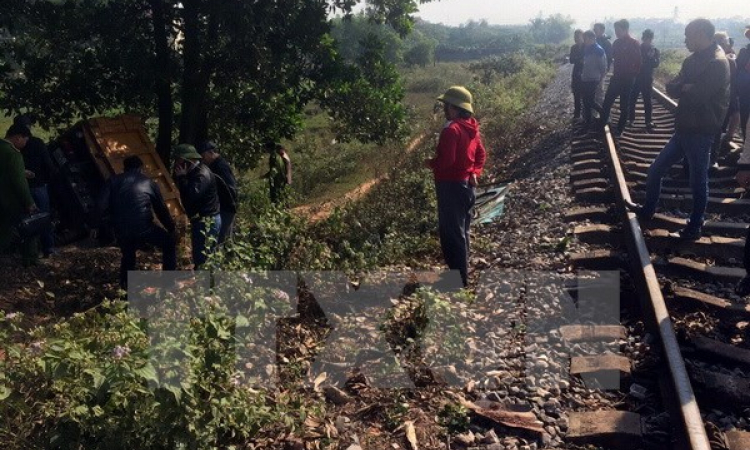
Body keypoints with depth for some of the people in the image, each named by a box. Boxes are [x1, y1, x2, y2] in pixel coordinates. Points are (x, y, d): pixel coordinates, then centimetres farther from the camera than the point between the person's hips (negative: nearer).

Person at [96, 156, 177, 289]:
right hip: (143, 227, -3)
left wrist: (95, 225, 12)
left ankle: (126, 287, 29)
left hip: (121, 230, 3)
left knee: (128, 255, 30)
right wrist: (172, 229, 25)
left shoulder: (113, 181, 13)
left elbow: (101, 207, 1)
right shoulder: (148, 182, 11)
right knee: (169, 243, 19)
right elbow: (161, 209, 15)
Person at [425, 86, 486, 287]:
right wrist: (475, 173, 9)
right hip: (466, 184, 10)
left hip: (452, 186, -10)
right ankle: (462, 275, 27)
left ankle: (458, 280, 3)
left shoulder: (452, 130, -19)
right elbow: (481, 154, 16)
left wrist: (430, 163, -6)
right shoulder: (471, 128, 10)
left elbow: (445, 161, -25)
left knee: (451, 234, -2)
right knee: (461, 232, 17)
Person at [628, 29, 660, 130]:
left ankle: (649, 121, 5)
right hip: (635, 77, 1)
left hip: (647, 79, -1)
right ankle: (630, 118, 12)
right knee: (632, 99, -1)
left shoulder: (655, 50, 5)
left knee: (647, 100, 1)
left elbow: (656, 64, -7)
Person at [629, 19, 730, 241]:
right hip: (685, 129, 9)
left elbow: (697, 94, -26)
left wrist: (682, 87, -7)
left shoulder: (718, 63, -17)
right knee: (655, 171, 15)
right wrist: (686, 87, -14)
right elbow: (672, 89, 6)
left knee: (698, 181, 4)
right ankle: (647, 210, 32)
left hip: (700, 132, -9)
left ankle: (694, 227, 19)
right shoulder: (694, 60, 13)